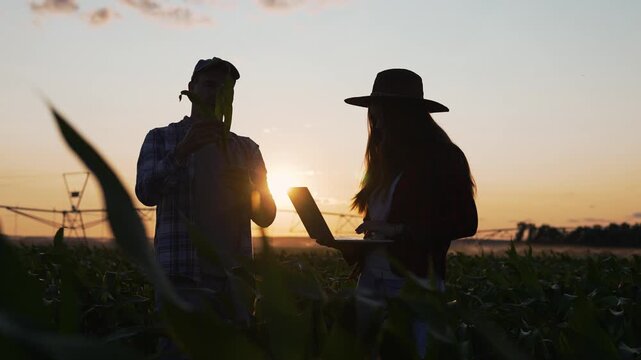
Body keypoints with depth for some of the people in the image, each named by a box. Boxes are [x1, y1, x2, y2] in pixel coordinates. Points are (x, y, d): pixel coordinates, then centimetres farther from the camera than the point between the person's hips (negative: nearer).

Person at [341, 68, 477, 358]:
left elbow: (465, 223, -10)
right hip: (370, 283, 6)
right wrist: (353, 249, 2)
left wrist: (399, 230, -16)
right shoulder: (388, 161, 16)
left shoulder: (442, 157, -4)